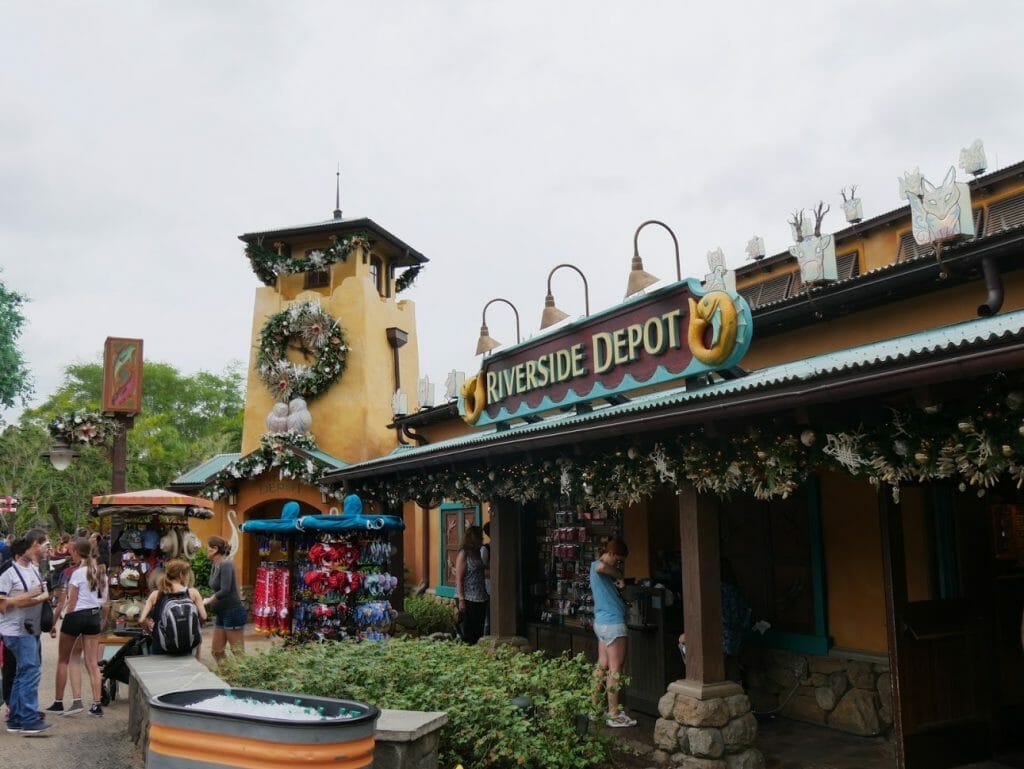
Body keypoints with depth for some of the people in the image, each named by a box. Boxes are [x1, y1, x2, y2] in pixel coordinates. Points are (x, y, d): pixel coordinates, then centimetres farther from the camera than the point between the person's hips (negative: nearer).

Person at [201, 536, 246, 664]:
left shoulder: (226, 565, -17)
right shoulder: (215, 566, 9)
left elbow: (225, 590, -25)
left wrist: (208, 600, -13)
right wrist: (208, 600, -1)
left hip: (233, 612, -9)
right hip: (221, 613, 9)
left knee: (238, 651, -5)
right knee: (217, 651, 13)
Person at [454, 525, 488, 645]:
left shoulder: (476, 553, 14)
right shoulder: (463, 553, -9)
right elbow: (458, 578, -12)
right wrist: (461, 599, -18)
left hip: (480, 598, 8)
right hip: (468, 599, -8)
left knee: (479, 631, 9)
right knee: (469, 632, -2)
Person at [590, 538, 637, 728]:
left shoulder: (597, 568, 17)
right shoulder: (597, 565, -13)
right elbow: (602, 566, -37)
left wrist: (620, 571, 8)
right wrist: (619, 577, -23)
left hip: (602, 622, 10)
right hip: (613, 623, -10)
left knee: (603, 665, 13)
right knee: (615, 668, -5)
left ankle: (595, 706, 18)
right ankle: (614, 715, -1)